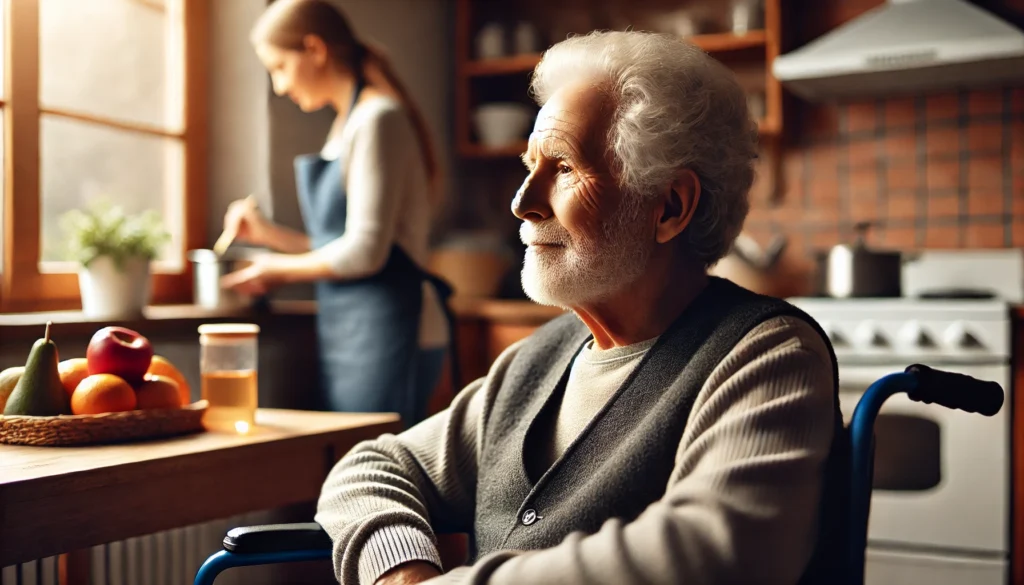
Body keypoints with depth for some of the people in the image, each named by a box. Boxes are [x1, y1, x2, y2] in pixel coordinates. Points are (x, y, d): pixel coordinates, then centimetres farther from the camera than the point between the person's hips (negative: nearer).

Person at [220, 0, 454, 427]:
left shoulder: (378, 118, -10)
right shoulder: (349, 122, 18)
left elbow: (364, 251, -16)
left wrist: (277, 269, -2)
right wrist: (267, 233, 14)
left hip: (385, 327, -9)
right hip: (349, 331, 9)